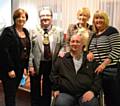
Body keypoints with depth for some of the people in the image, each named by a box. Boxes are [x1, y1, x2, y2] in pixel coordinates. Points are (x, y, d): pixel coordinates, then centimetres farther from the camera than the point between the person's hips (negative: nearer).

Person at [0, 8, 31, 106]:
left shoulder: (26, 32, 10)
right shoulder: (8, 31, -11)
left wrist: (26, 66, 9)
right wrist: (10, 69, -18)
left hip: (20, 67, 7)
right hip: (9, 68, -6)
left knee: (13, 92, 16)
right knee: (10, 94, 0)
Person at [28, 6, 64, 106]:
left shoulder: (59, 31, 1)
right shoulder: (34, 31, -2)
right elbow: (30, 49, -4)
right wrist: (31, 65, -9)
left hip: (51, 64, 1)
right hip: (37, 64, -1)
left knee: (48, 90, 14)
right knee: (35, 90, 12)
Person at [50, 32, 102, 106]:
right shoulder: (62, 59, 13)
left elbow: (98, 77, 6)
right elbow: (53, 74, 17)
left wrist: (93, 91, -7)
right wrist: (56, 88, 6)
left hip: (86, 94, 0)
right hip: (66, 93, 0)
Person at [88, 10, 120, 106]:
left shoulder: (111, 31, -5)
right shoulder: (94, 35, 15)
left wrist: (104, 64, -19)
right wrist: (89, 54, -1)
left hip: (111, 70, -6)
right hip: (98, 70, 6)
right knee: (107, 98, 14)